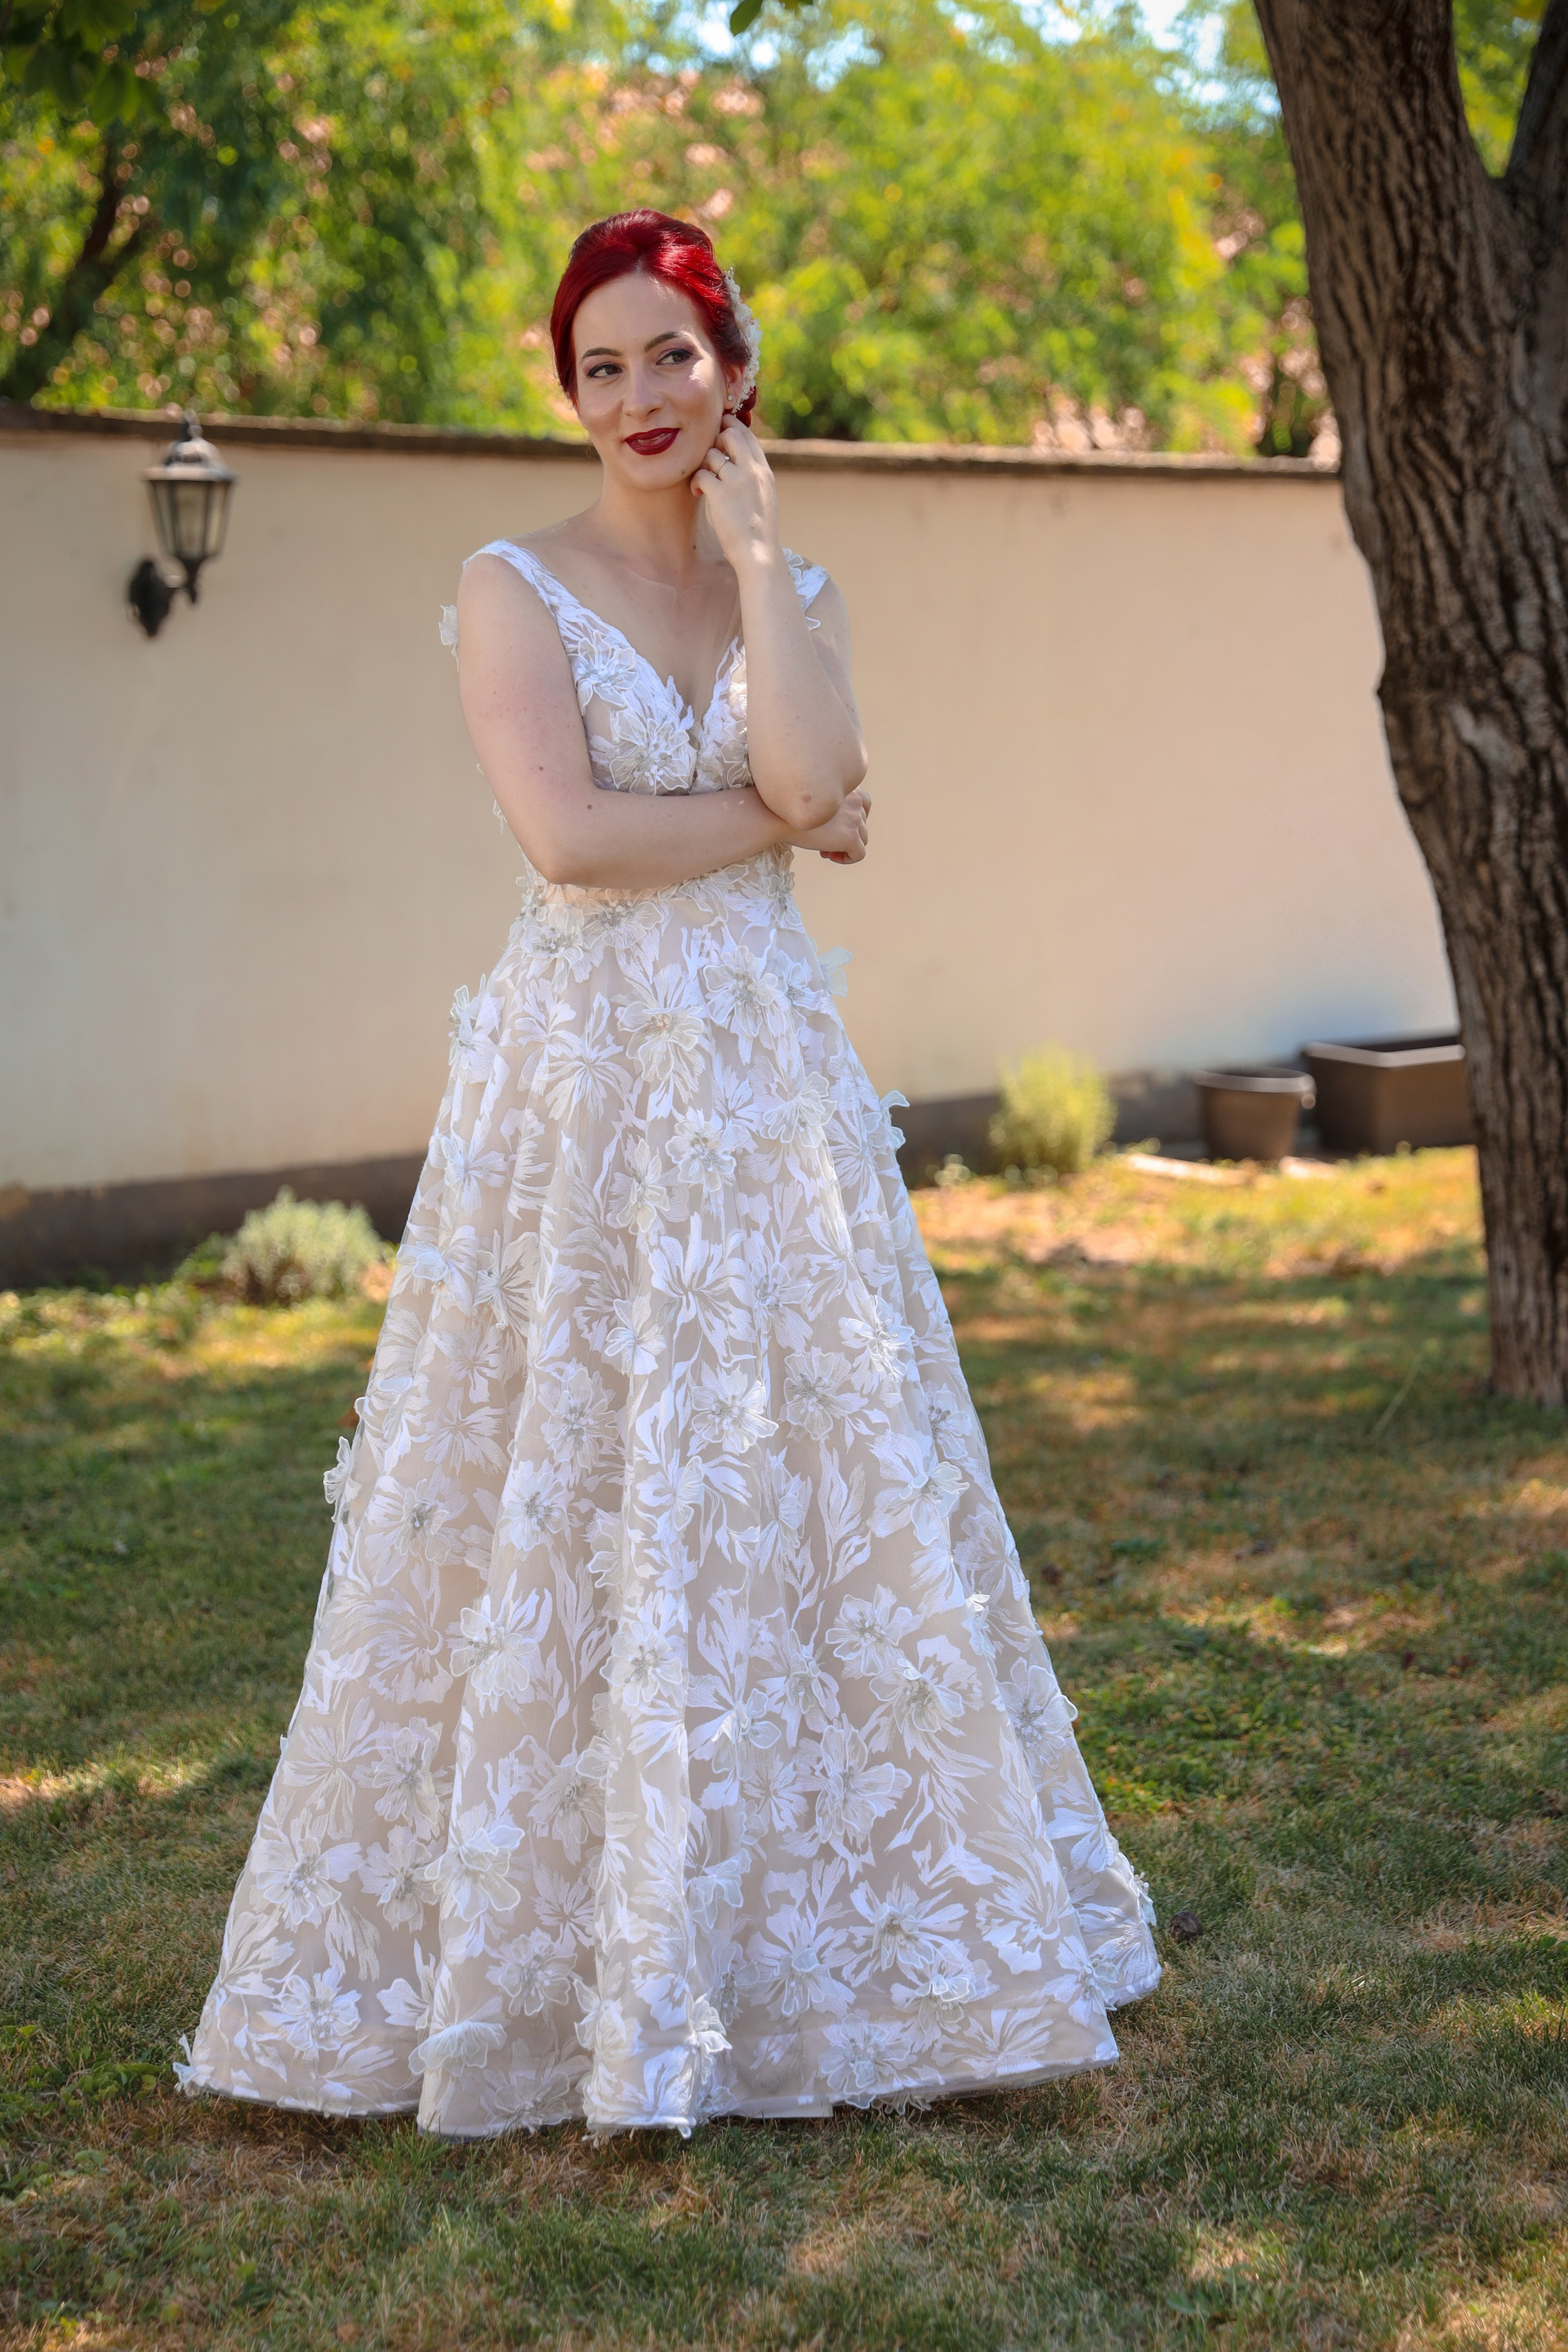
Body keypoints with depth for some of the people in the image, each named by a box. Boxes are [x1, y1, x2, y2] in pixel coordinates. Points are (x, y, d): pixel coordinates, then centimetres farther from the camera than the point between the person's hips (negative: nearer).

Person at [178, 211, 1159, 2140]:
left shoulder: (791, 587, 12)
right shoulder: (514, 589, 0)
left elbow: (814, 768, -8)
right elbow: (566, 833, -14)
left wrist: (750, 536, -4)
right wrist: (783, 824, -6)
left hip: (770, 1079, 4)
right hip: (582, 1083, -4)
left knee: (806, 1486, 7)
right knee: (560, 1499, -1)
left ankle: (798, 1924, 22)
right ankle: (543, 1936, 12)